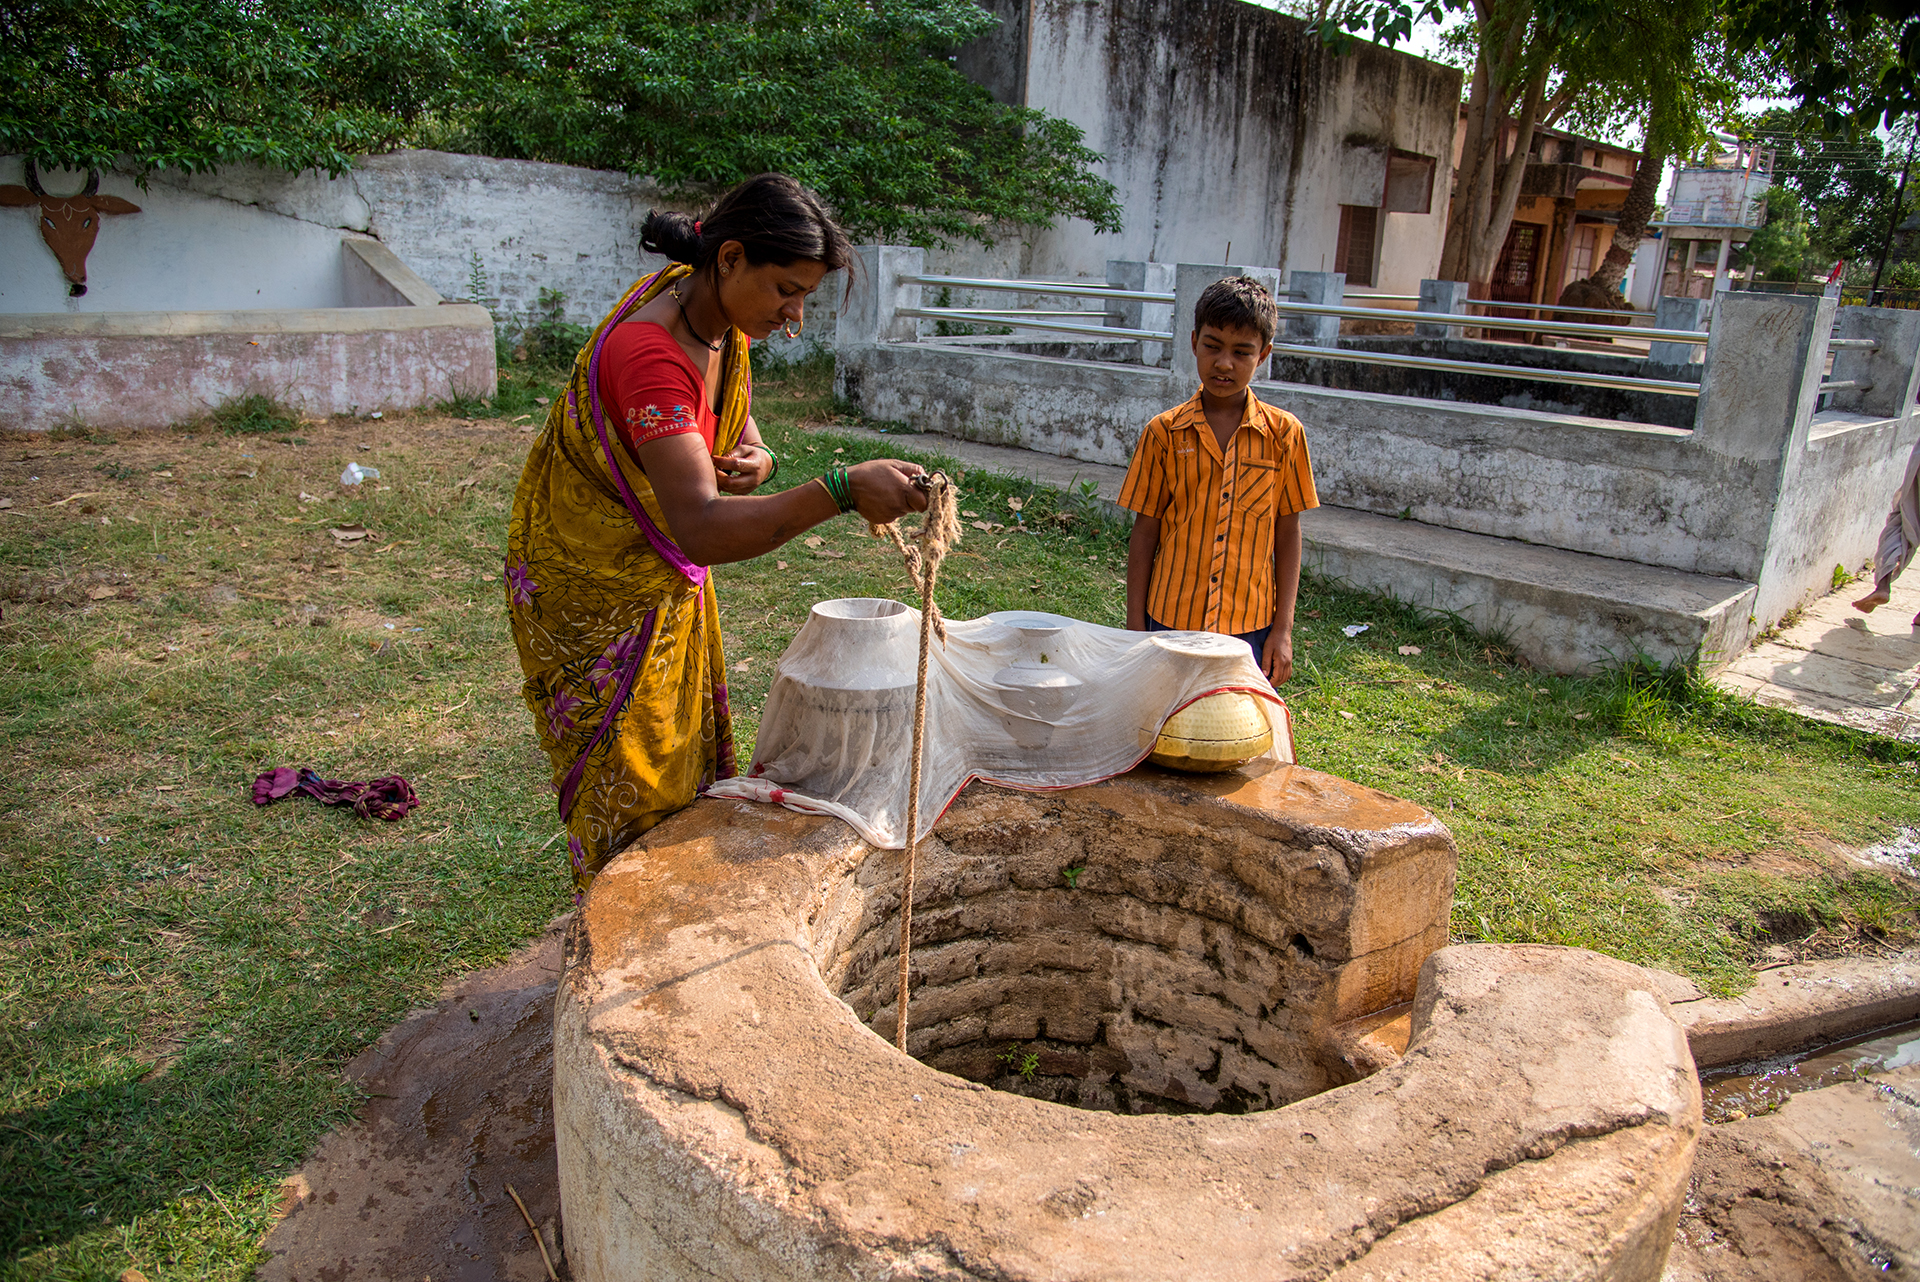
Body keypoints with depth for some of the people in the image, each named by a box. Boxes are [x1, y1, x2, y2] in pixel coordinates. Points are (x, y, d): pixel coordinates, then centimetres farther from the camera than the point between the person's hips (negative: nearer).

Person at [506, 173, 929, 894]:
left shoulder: (718, 320, -7)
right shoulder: (649, 353, -34)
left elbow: (737, 427, 10)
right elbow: (701, 529, -45)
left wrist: (757, 459, -14)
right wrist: (840, 490, -52)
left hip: (667, 581, 9)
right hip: (598, 596, -9)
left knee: (686, 777, 19)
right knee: (631, 792, 4)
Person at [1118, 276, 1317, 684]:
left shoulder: (1284, 433, -1)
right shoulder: (1164, 432, -2)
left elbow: (1287, 534, 3)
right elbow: (1144, 533, 2)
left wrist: (1283, 627, 1)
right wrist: (1135, 627, 2)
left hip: (1248, 626, 0)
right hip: (1171, 619, 0)